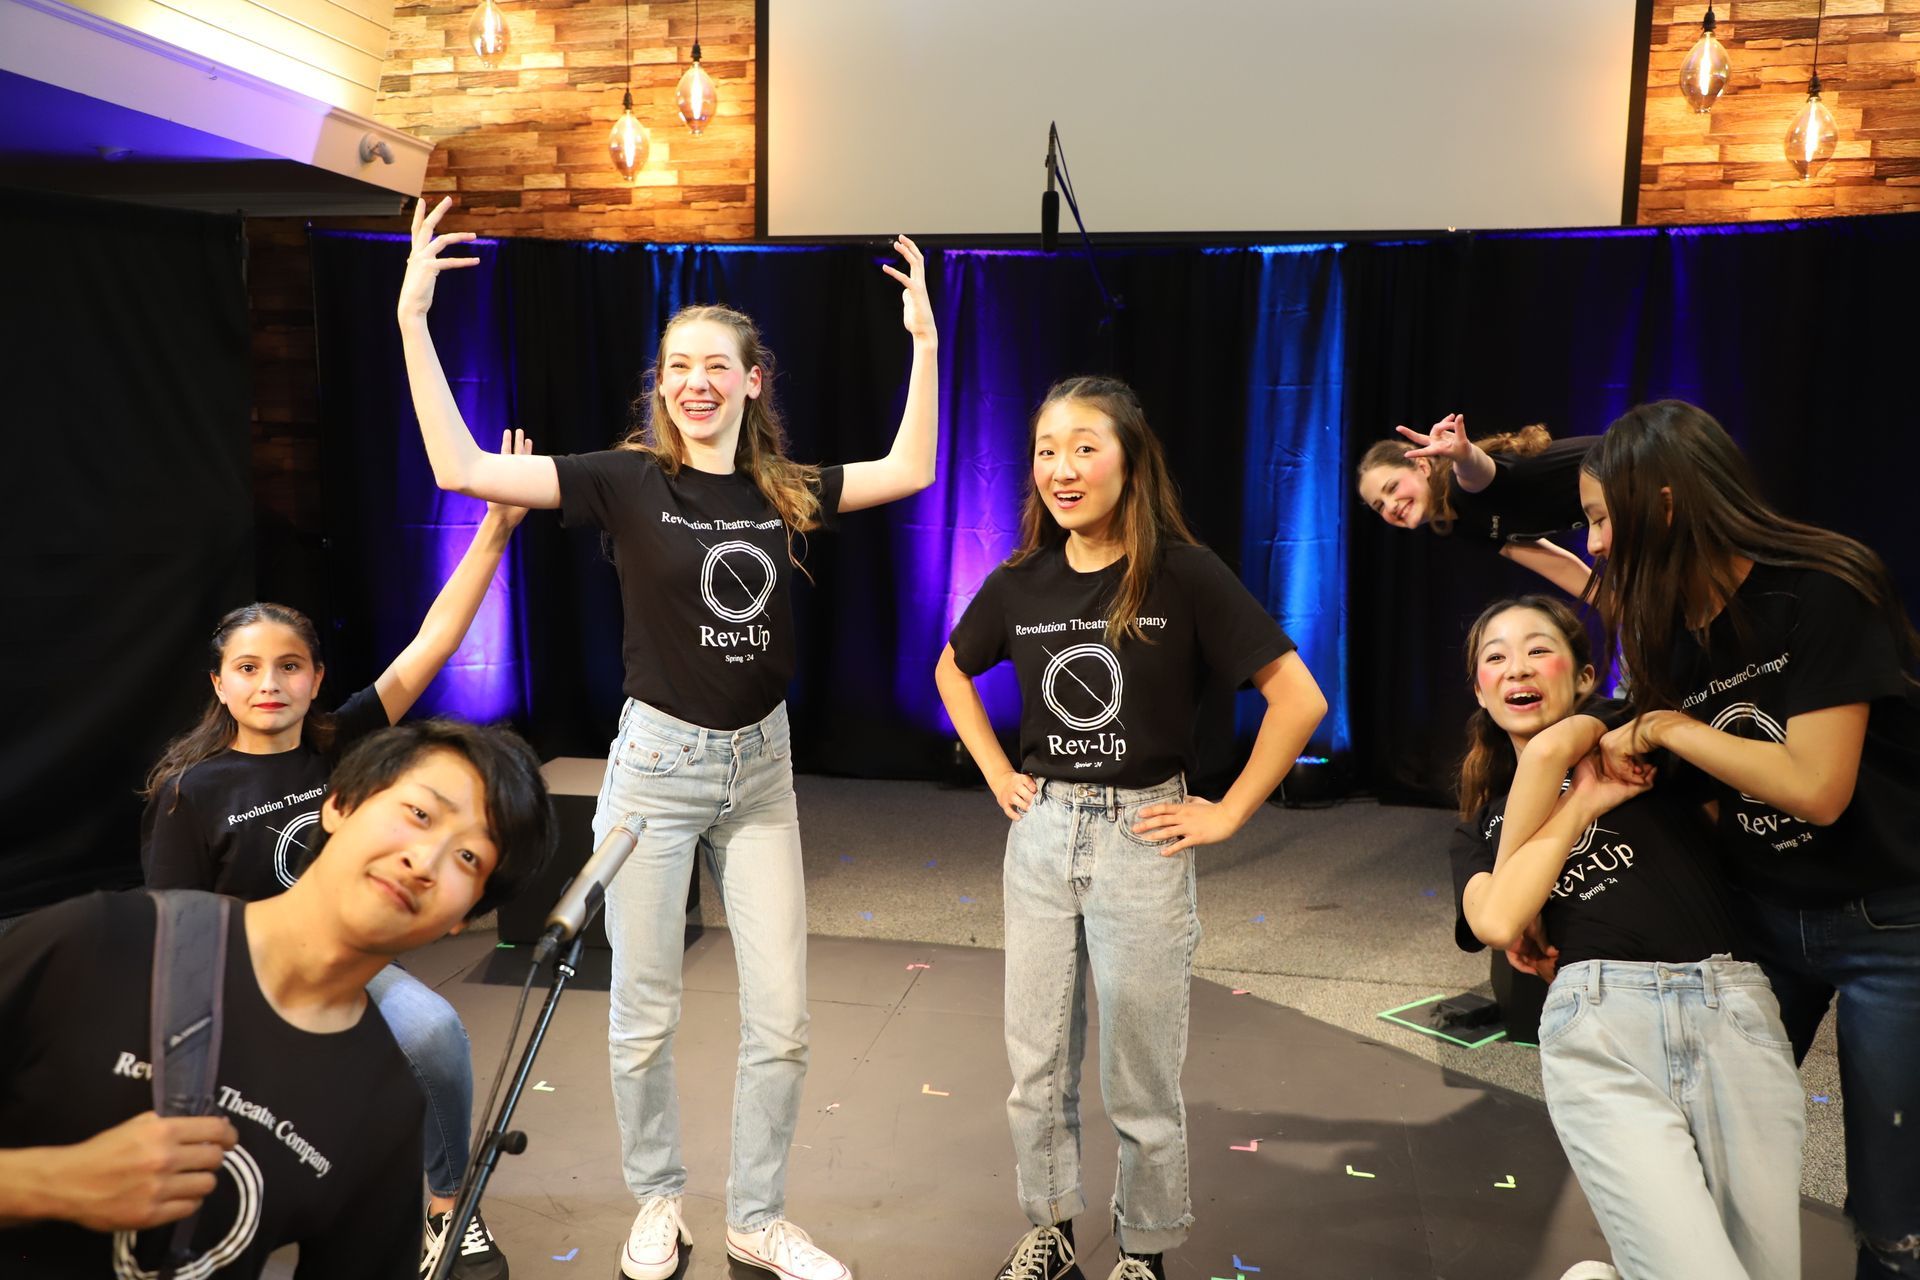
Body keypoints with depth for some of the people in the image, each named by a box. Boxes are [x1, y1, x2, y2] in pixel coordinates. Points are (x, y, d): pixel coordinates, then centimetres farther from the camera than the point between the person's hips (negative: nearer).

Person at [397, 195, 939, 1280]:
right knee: (645, 1017, 9)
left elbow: (911, 471, 6)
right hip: (657, 762, -2)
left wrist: (927, 342, 3)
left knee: (782, 1020, 5)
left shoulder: (785, 489, 3)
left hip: (762, 765, 3)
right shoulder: (629, 479, -7)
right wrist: (413, 319, -18)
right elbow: (463, 469, -14)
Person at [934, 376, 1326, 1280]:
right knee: (1037, 1064, 14)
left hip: (1141, 839, -4)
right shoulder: (1021, 582, -1)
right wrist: (996, 773, 8)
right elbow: (952, 672, 18)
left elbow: (1299, 699, -13)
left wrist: (1227, 815, -11)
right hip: (1040, 835, 4)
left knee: (1141, 1080, 9)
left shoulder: (1183, 573, -14)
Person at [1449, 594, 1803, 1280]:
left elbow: (1552, 748, -7)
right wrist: (1587, 800, 2)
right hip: (1600, 1023, 0)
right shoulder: (1477, 830, 21)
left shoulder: (1624, 727, 17)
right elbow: (1498, 923, -1)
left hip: (1734, 1007, 1)